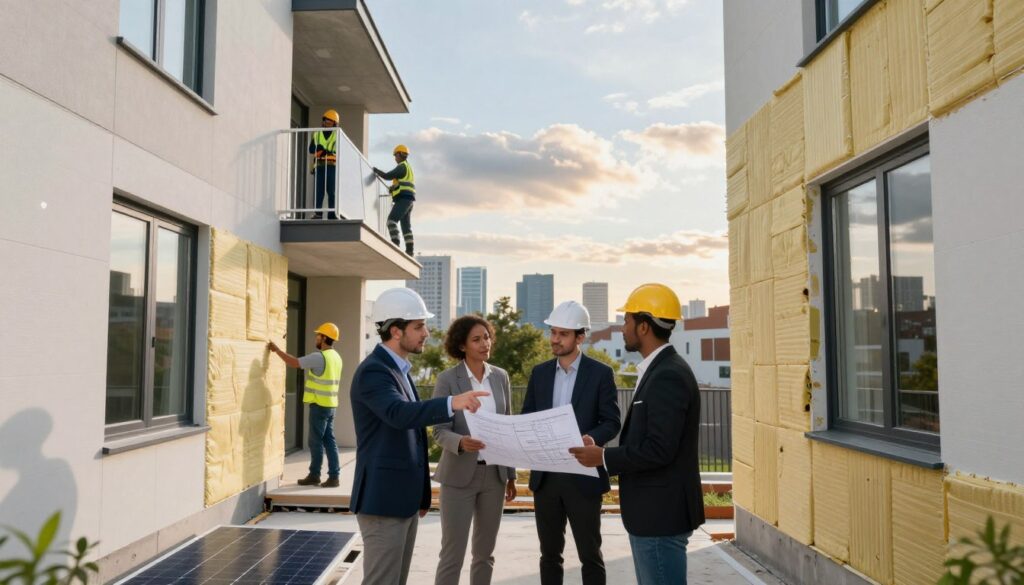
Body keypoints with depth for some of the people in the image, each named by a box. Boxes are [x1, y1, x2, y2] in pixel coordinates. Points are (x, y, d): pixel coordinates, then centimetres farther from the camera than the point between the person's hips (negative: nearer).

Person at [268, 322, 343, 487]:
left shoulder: (319, 357, -16)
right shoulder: (336, 357, 11)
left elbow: (294, 363, -15)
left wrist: (276, 349, -4)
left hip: (320, 405, -8)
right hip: (330, 404, 8)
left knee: (315, 441, 2)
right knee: (329, 440, 9)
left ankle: (314, 475, 11)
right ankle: (333, 476, 8)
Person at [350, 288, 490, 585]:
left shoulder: (399, 369, 14)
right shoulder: (373, 371, -16)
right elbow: (399, 414, -35)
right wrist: (452, 403, -47)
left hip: (404, 497, 9)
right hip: (383, 499, -9)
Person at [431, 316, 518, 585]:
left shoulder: (501, 376, 5)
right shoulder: (447, 379, -8)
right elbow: (440, 431, -10)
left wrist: (511, 474, 11)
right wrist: (461, 442, -32)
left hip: (494, 474, 4)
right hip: (459, 475, -4)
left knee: (485, 552, 13)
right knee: (452, 554, -1)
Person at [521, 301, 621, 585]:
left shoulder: (600, 373, -4)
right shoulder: (539, 373, 8)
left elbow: (612, 422, -6)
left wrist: (592, 438, -27)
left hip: (582, 476, -4)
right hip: (545, 475, 4)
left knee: (590, 554, 6)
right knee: (549, 553, 13)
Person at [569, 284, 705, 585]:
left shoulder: (669, 375, -20)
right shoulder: (659, 370, 11)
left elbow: (659, 449, -25)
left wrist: (604, 457, -16)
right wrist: (608, 453, 7)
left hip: (661, 514, -10)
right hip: (651, 512, 10)